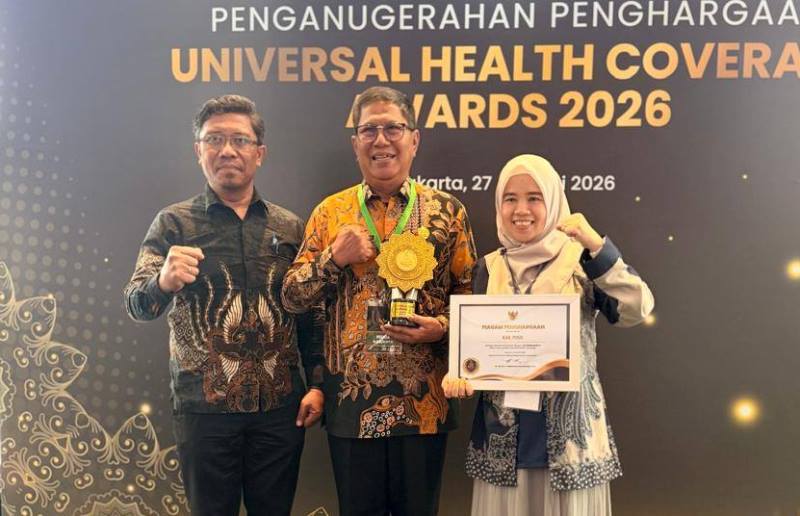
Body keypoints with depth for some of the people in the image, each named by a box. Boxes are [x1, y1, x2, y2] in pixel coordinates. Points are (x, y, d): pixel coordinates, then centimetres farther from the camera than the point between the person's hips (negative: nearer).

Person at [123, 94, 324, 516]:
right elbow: (137, 306, -10)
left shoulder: (289, 226, 6)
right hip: (204, 406, -2)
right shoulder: (173, 223, 0)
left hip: (281, 405, 2)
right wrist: (163, 282, -32)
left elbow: (309, 312, 9)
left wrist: (317, 383, 2)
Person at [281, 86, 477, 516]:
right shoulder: (331, 212, 4)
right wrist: (334, 258, -12)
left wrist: (442, 327, -15)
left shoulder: (447, 211, 1)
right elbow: (291, 298, 3)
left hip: (423, 402, -1)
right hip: (352, 400, 1)